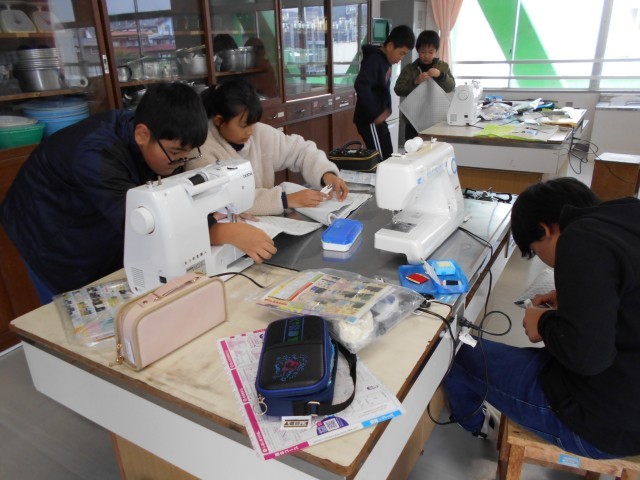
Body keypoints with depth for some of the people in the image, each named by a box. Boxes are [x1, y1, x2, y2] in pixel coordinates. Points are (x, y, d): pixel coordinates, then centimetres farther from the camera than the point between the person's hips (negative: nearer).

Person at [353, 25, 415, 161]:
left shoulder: (385, 60, 11)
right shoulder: (374, 60, -16)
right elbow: (361, 86, -30)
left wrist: (387, 109, 6)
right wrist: (375, 113, -26)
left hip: (378, 119, 10)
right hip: (369, 119, -10)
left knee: (387, 157, 14)